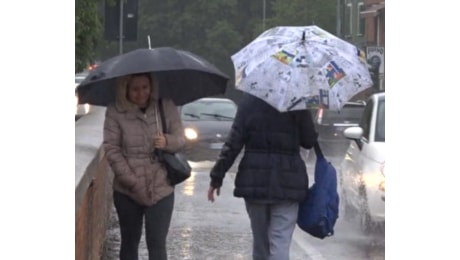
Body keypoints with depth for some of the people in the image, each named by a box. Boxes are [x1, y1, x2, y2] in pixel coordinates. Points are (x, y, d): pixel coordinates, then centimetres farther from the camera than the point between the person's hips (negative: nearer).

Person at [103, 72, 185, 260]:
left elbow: (180, 138, 2)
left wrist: (167, 141, -23)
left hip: (161, 190, 0)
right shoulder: (115, 112, -8)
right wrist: (132, 181, -15)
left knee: (157, 243, -2)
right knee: (130, 241, 14)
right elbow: (111, 149, -10)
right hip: (127, 191, 0)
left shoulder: (166, 107, -2)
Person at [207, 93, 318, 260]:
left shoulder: (249, 101, -3)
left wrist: (217, 177, 0)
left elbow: (233, 142, -5)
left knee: (260, 240, 17)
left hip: (254, 178, 2)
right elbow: (309, 141, 2)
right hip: (286, 181, -2)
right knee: (280, 242, -6)